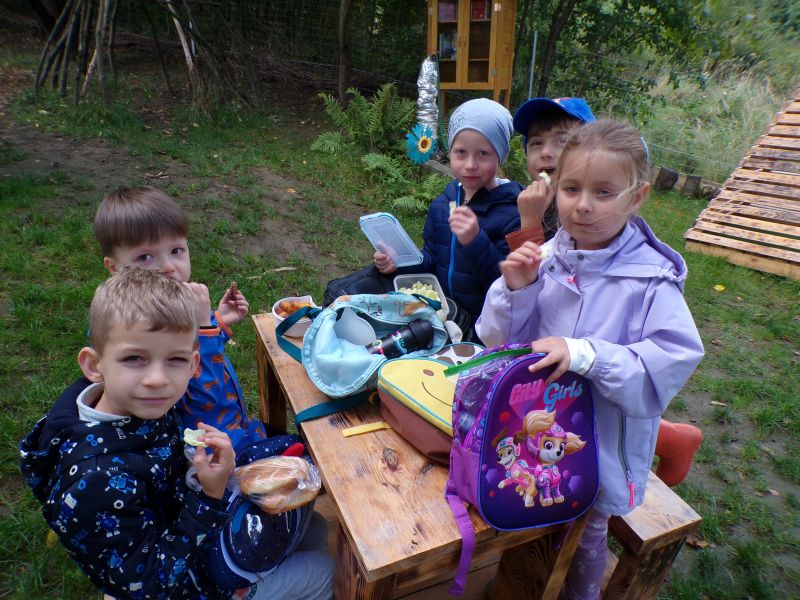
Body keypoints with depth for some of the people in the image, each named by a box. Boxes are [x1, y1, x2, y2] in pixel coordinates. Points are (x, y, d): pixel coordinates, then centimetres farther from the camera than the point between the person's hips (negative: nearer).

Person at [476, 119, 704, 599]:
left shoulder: (653, 279, -19)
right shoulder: (543, 259, -11)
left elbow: (671, 362, -26)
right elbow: (499, 339, -7)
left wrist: (582, 353, -35)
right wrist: (515, 289, -25)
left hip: (601, 442, -3)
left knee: (586, 536, 23)